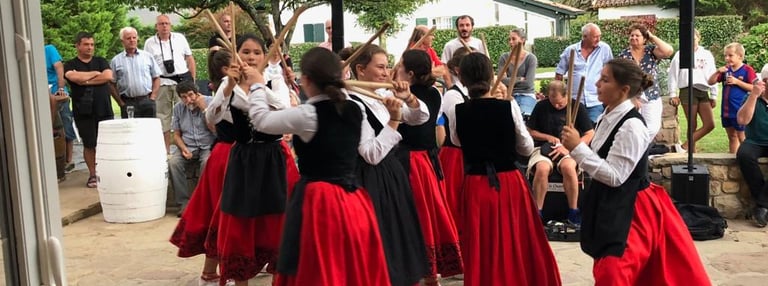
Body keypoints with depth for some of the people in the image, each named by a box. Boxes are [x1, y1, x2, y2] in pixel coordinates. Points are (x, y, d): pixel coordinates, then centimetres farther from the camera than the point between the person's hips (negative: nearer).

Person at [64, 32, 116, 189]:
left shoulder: (101, 61, 13)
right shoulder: (70, 65, 6)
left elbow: (108, 76, -5)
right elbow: (74, 77, -16)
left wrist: (86, 81, -8)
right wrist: (95, 73, -4)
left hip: (104, 109, 2)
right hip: (83, 111, -1)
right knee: (89, 145, 2)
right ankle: (92, 175, 13)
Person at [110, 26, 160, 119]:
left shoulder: (148, 57, 9)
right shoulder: (116, 61, 7)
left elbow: (156, 78, 9)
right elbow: (112, 84, 6)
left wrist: (152, 97, -1)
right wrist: (121, 103, -1)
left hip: (147, 101, 1)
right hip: (127, 103, -1)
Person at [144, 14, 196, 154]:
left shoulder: (180, 38, 8)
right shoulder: (150, 43, 6)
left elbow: (190, 59, 11)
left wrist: (192, 80, 5)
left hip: (182, 80, 0)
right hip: (162, 83, 0)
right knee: (163, 117, 4)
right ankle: (166, 151, 11)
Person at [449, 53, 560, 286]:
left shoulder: (458, 112, -6)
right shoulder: (508, 106, -9)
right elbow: (527, 148, 0)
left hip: (476, 187, 1)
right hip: (510, 183, 0)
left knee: (481, 249, 12)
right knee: (520, 245, 16)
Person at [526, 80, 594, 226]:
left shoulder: (577, 107, 0)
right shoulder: (541, 106, 2)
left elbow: (590, 134, -1)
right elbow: (529, 131, 10)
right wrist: (548, 137, -8)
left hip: (568, 149, 0)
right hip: (544, 147, 1)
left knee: (568, 167, -36)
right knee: (542, 169, -34)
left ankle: (573, 212, -18)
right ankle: (537, 213, -21)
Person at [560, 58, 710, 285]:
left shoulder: (632, 126, -22)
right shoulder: (609, 116, 5)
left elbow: (614, 176, -25)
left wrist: (577, 148, -24)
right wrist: (575, 146, 0)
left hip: (628, 208, -9)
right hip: (610, 204, 9)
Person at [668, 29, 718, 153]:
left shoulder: (707, 55, 14)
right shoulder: (680, 55, 4)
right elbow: (673, 75, 1)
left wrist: (714, 96, 10)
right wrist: (673, 94, -5)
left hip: (703, 92, 4)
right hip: (687, 91, -4)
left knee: (710, 124, -7)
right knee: (693, 126, -4)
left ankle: (684, 147, -3)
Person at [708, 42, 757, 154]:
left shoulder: (747, 70, -8)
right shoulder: (726, 70, 8)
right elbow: (710, 82, 7)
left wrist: (737, 82, -18)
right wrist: (717, 72, -10)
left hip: (740, 110, -6)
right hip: (726, 110, 6)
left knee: (742, 137, 0)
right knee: (732, 136, 15)